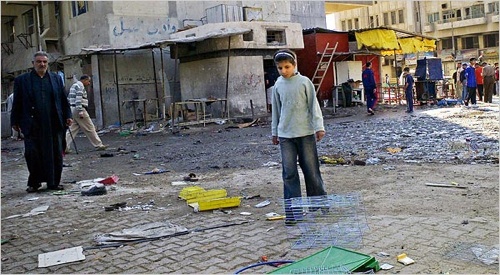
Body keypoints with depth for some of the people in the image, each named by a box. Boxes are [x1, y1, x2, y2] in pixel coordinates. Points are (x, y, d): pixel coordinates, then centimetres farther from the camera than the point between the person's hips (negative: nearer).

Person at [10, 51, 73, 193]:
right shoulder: (21, 80, 6)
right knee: (33, 154, 0)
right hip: (33, 126, -2)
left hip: (54, 125, 2)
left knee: (56, 154, 4)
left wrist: (67, 116, 6)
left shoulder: (56, 79, 12)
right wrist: (15, 121, 4)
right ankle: (34, 183, 15)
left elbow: (64, 100, 13)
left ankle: (54, 182, 15)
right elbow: (17, 103, 6)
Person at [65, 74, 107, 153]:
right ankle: (98, 145, 4)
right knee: (90, 128, -2)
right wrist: (81, 111, -23)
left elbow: (69, 98, 23)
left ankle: (65, 148, 1)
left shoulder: (74, 85, 23)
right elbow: (78, 99, -19)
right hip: (78, 109, -10)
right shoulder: (80, 85, -9)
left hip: (72, 109, 10)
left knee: (72, 129, 7)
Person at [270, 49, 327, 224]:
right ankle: (292, 210, 7)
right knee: (289, 173, 1)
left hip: (305, 132, -2)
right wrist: (275, 132, 17)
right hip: (285, 134, 3)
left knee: (311, 170, 5)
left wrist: (319, 127, -7)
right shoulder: (278, 85, 7)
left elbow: (313, 105, -2)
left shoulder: (304, 82, -3)